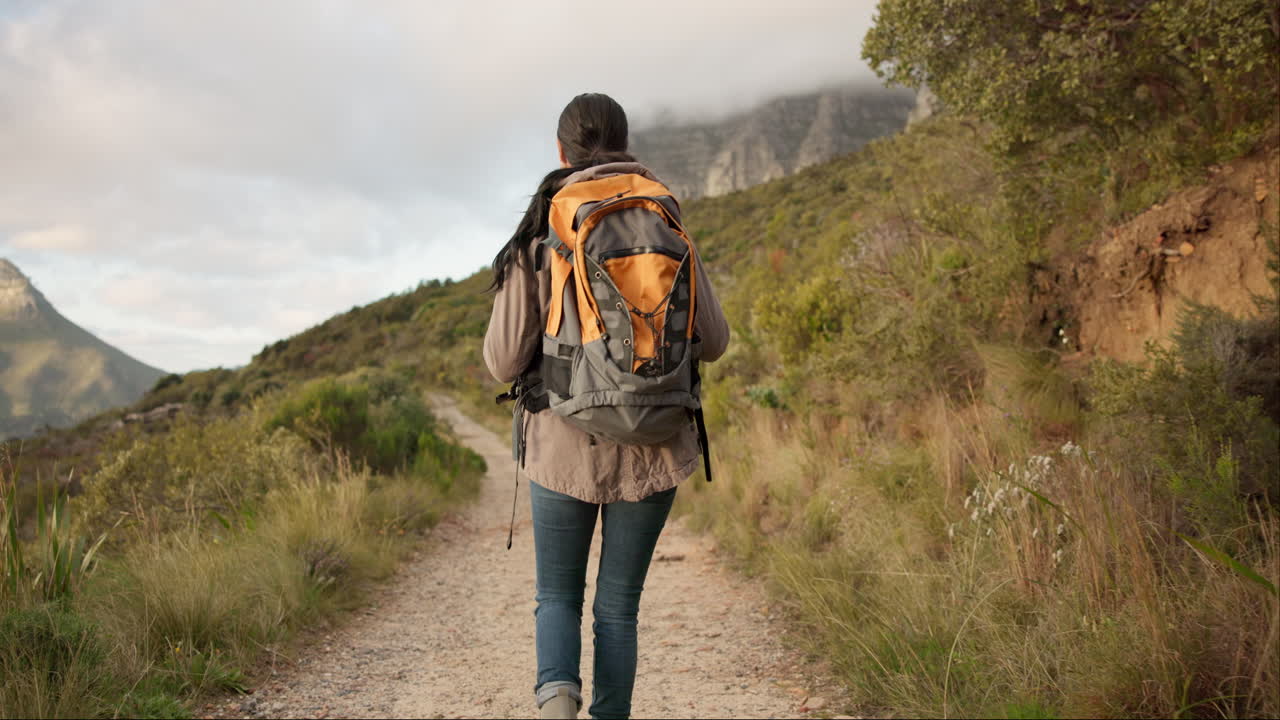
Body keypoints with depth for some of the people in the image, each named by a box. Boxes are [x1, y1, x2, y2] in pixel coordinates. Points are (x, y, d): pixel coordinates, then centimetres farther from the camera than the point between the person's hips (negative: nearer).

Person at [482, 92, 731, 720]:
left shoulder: (535, 239, -5)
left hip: (564, 446, -1)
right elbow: (712, 341, 1)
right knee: (618, 605, 14)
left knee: (557, 596, 16)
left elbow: (504, 363, -6)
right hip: (650, 450, 1)